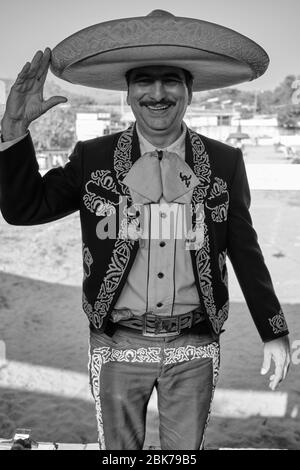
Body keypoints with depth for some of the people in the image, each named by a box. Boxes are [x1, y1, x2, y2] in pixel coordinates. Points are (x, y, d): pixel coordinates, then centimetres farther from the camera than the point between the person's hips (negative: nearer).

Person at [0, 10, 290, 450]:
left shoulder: (225, 163, -3)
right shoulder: (92, 158, -4)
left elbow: (246, 252, 3)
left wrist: (275, 333, 6)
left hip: (194, 348, 0)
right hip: (118, 347, 0)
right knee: (118, 448, 18)